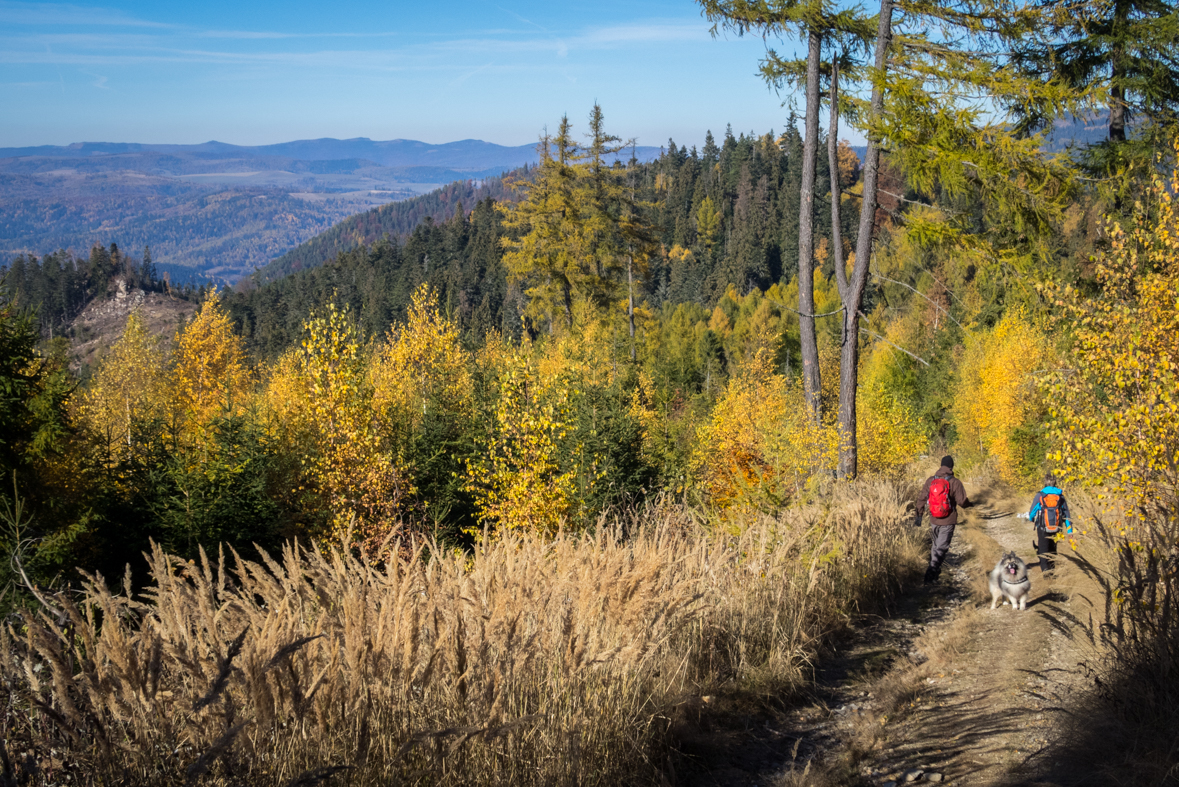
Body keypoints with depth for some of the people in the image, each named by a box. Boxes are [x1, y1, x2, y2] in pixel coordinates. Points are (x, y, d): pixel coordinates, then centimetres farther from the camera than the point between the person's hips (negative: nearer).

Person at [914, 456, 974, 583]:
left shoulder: (930, 481, -2)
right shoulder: (955, 483, -14)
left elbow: (922, 500, 0)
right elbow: (962, 501, -13)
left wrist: (919, 517, 7)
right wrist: (969, 504, 11)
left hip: (934, 519, 4)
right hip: (948, 521, -4)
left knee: (936, 544, 24)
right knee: (941, 548, -1)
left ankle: (934, 569, 38)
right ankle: (930, 575, -9)